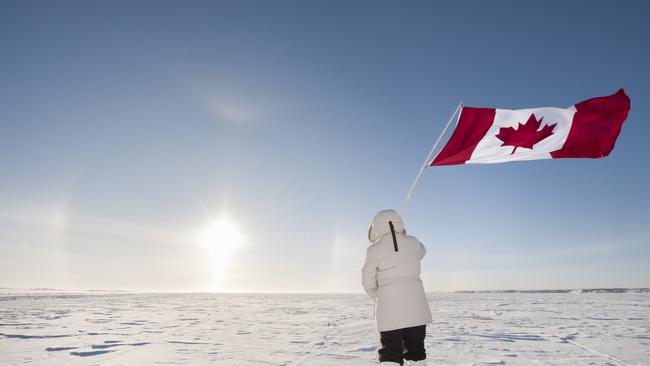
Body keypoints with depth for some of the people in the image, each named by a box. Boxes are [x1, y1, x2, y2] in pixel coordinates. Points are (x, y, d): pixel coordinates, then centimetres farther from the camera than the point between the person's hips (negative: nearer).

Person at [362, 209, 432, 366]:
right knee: (416, 351, 19)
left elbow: (368, 282, -1)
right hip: (416, 308, 3)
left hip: (389, 311, -3)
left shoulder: (374, 250, -9)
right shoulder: (413, 243, -1)